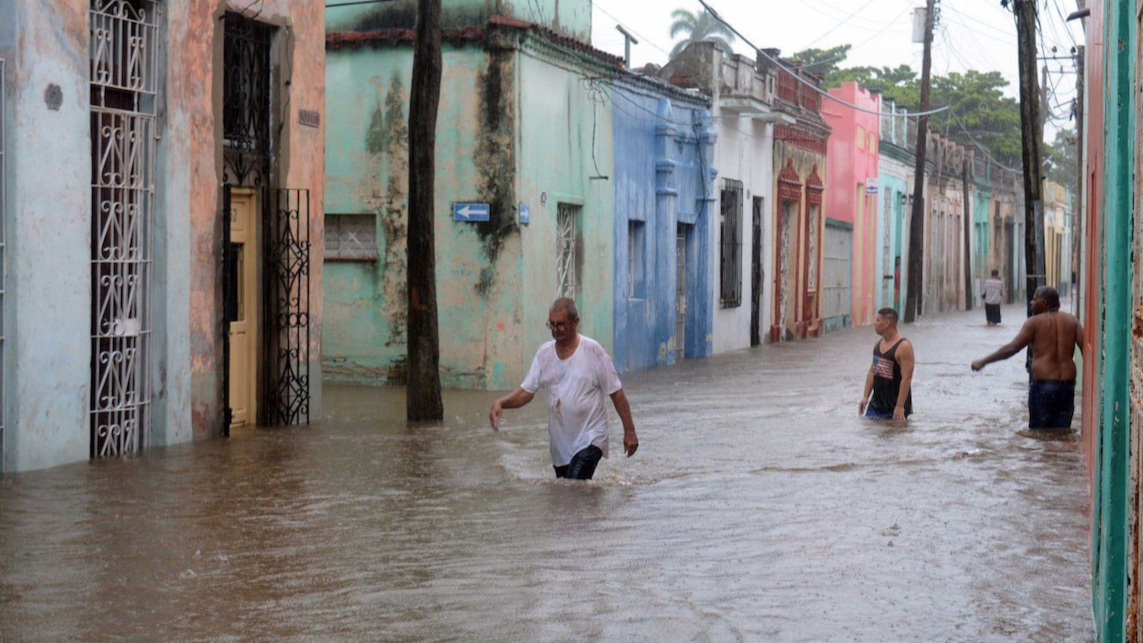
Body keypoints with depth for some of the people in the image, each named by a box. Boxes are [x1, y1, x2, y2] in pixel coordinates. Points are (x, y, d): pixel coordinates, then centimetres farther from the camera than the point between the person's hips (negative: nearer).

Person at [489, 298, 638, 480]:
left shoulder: (592, 351, -9)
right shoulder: (544, 354, 3)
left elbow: (616, 393, -5)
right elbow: (526, 392, 1)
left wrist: (629, 431, -5)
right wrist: (500, 403, -18)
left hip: (590, 439, -6)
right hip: (559, 442, 6)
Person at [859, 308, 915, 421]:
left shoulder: (903, 347, -16)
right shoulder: (878, 344, 9)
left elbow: (906, 378, -20)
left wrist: (900, 406, -23)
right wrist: (865, 397, 7)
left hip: (895, 405, -7)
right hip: (876, 403, 7)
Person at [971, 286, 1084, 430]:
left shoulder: (1035, 322, -1)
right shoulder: (1072, 321, 9)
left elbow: (1012, 348, -7)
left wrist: (984, 362, -2)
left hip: (1043, 385, -4)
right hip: (1067, 386, 4)